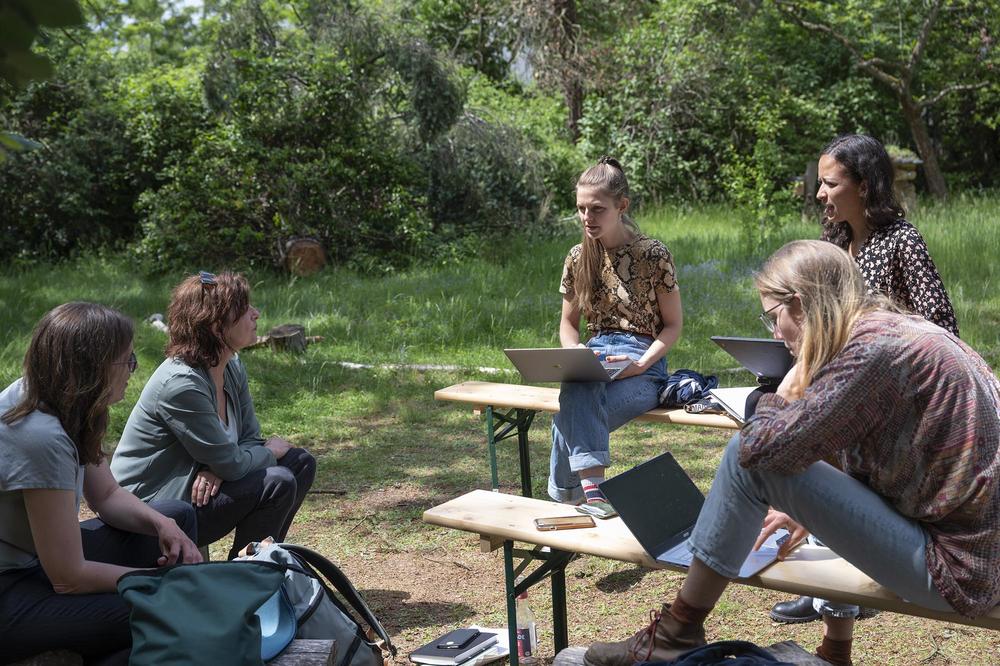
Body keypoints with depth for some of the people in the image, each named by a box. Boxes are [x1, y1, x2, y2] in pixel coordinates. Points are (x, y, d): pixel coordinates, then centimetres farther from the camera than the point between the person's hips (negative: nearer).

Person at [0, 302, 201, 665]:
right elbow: (69, 578, -25)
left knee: (178, 516, 10)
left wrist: (161, 523, -9)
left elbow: (108, 496, 10)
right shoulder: (41, 438, -31)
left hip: (34, 555, 10)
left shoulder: (50, 400, -4)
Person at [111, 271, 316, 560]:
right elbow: (231, 463, -24)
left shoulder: (233, 368, 0)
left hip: (196, 485, 9)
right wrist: (271, 451, -4)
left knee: (301, 463, 6)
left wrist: (216, 469, -18)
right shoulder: (181, 384, -28)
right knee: (277, 483, -22)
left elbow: (250, 438, 3)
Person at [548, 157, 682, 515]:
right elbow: (568, 323, 19)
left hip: (642, 367, -3)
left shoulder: (653, 254, -3)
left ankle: (567, 499, -22)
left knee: (573, 412, -33)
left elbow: (673, 325, 2)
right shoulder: (578, 257, 10)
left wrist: (641, 364, -15)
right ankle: (593, 491, -41)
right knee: (578, 390, -37)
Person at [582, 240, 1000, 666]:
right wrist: (808, 512, 18)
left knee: (749, 459, -13)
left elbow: (761, 446, -23)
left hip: (952, 570, -10)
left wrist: (790, 384, -5)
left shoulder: (873, 347, -19)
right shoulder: (902, 330, 10)